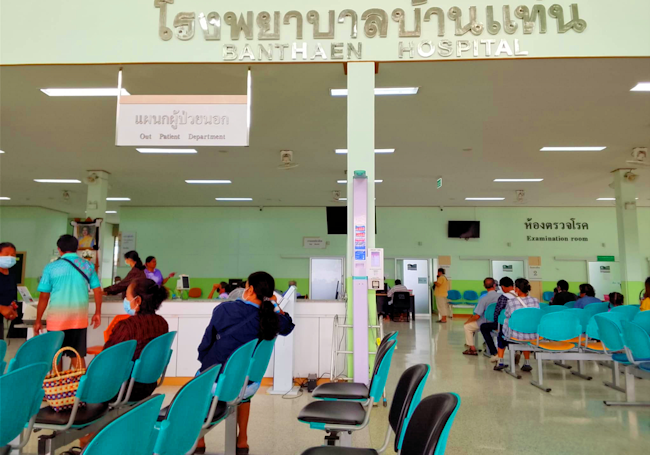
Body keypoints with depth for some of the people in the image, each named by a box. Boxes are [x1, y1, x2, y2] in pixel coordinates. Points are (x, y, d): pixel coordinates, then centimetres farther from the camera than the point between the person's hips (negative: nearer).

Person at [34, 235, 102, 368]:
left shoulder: (51, 267, -2)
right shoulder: (88, 266, 3)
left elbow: (44, 297, -1)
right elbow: (98, 291, 4)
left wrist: (38, 321, 8)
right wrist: (98, 313, 14)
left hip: (57, 318, -2)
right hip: (80, 318, 2)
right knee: (78, 356, 10)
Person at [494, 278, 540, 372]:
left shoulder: (510, 302, -16)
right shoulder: (535, 301, -6)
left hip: (515, 336, -3)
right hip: (533, 336, 3)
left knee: (501, 335, 32)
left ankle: (500, 362, 35)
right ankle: (527, 363, 40)